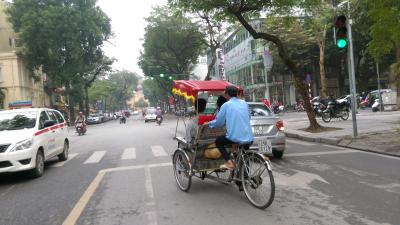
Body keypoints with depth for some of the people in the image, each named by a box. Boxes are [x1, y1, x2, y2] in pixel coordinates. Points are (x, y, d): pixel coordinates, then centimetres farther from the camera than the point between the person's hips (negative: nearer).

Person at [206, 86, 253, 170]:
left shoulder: (226, 105, -3)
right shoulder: (244, 103, 10)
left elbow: (218, 122, 3)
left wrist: (209, 124, 22)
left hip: (235, 137, -5)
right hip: (248, 138, 5)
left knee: (218, 141, 20)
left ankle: (229, 162, 5)